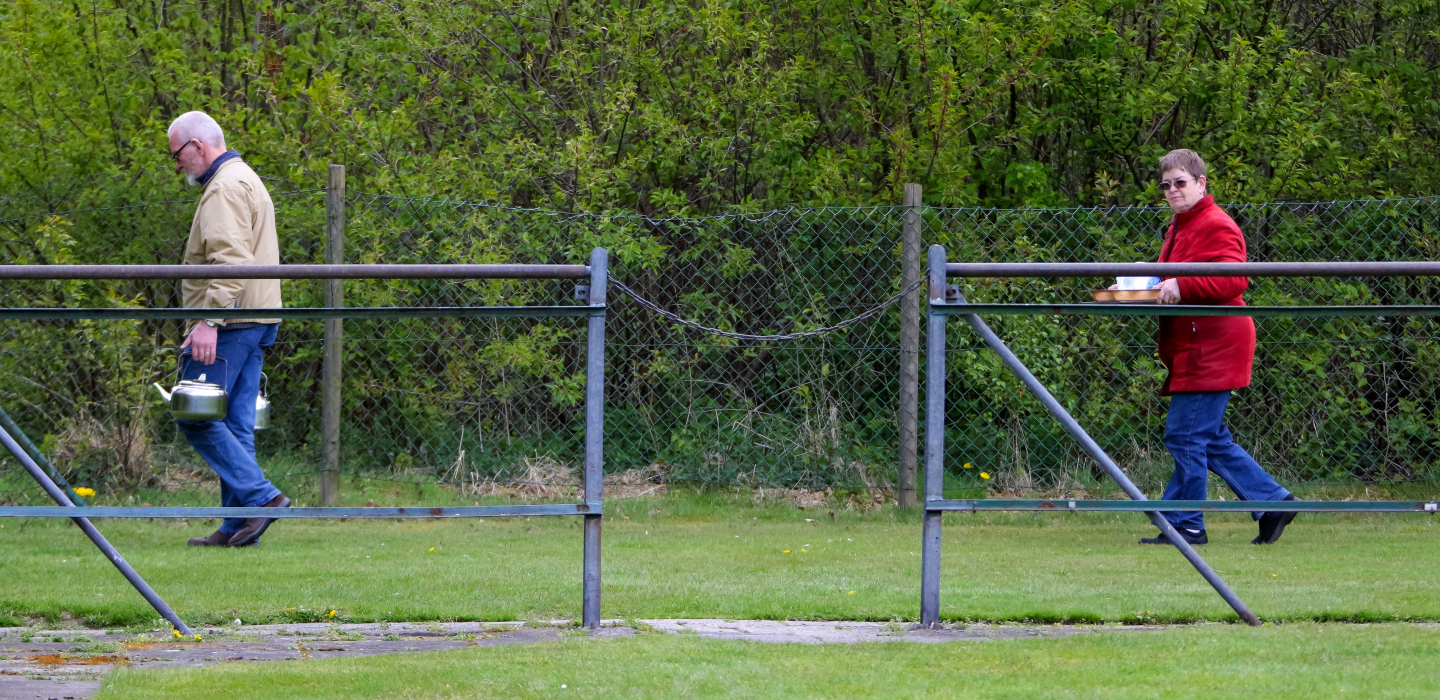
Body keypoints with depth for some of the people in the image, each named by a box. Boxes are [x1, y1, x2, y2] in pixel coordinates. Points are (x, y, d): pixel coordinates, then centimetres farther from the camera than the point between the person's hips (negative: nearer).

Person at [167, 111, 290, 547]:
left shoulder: (226, 188, -11)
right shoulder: (243, 180, 24)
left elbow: (230, 260, -22)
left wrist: (209, 320, -26)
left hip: (230, 322, -10)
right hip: (255, 325, 10)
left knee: (197, 417, -9)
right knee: (235, 425, 8)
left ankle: (260, 496, -13)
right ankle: (238, 525, 6)